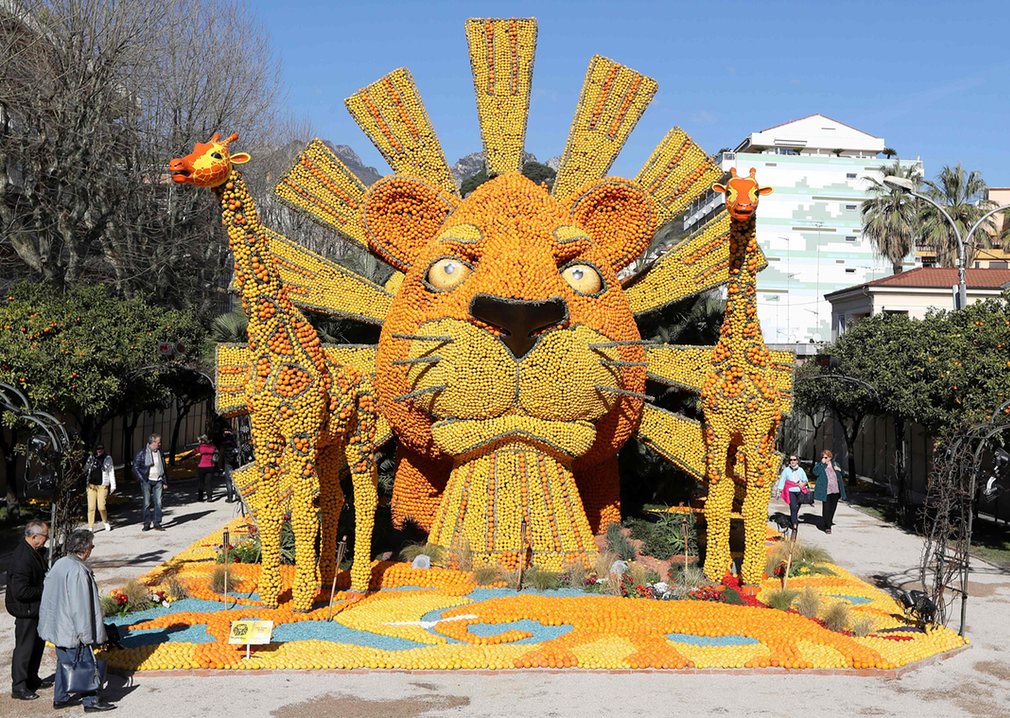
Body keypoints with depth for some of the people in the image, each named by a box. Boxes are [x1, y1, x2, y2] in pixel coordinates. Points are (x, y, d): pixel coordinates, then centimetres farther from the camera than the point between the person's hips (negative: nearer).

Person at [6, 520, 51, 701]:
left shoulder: (34, 552, 3)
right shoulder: (22, 559, -29)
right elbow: (21, 591, -30)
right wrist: (44, 591, -20)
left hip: (35, 608, 10)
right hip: (25, 610, -10)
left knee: (38, 644, 20)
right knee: (24, 648, 2)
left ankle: (32, 679, 35)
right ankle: (18, 687, 13)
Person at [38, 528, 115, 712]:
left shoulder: (59, 564, 2)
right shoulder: (78, 572, -25)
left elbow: (48, 590, 13)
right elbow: (80, 606, -24)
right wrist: (86, 635, -17)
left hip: (58, 627, 9)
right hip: (72, 630, -9)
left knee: (64, 662, 20)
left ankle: (60, 698, 29)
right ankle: (90, 700, 11)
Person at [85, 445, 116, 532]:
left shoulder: (107, 458, 4)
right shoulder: (91, 458, 9)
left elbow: (111, 472, 7)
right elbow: (85, 471, 12)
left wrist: (113, 486, 4)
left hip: (102, 486, -2)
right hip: (91, 485, 2)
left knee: (101, 507, -8)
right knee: (91, 507, -2)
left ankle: (106, 522, 19)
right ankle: (90, 527, 6)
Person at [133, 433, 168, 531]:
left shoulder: (160, 453, 9)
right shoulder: (142, 453, -5)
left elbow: (163, 467, 15)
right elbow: (135, 467, -3)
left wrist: (165, 481, 12)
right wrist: (141, 479, -10)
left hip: (158, 481, 3)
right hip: (147, 481, -3)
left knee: (158, 502, -1)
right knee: (147, 503, 1)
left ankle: (157, 523, 4)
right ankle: (147, 524, 9)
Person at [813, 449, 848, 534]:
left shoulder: (835, 465, 14)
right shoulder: (819, 465, 2)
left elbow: (843, 475, 18)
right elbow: (815, 472, -18)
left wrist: (839, 470, -4)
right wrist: (822, 463, -17)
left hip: (835, 491, 4)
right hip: (826, 491, -4)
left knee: (833, 508, 11)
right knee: (826, 509, -7)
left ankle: (828, 523, 26)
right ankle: (827, 526, 0)